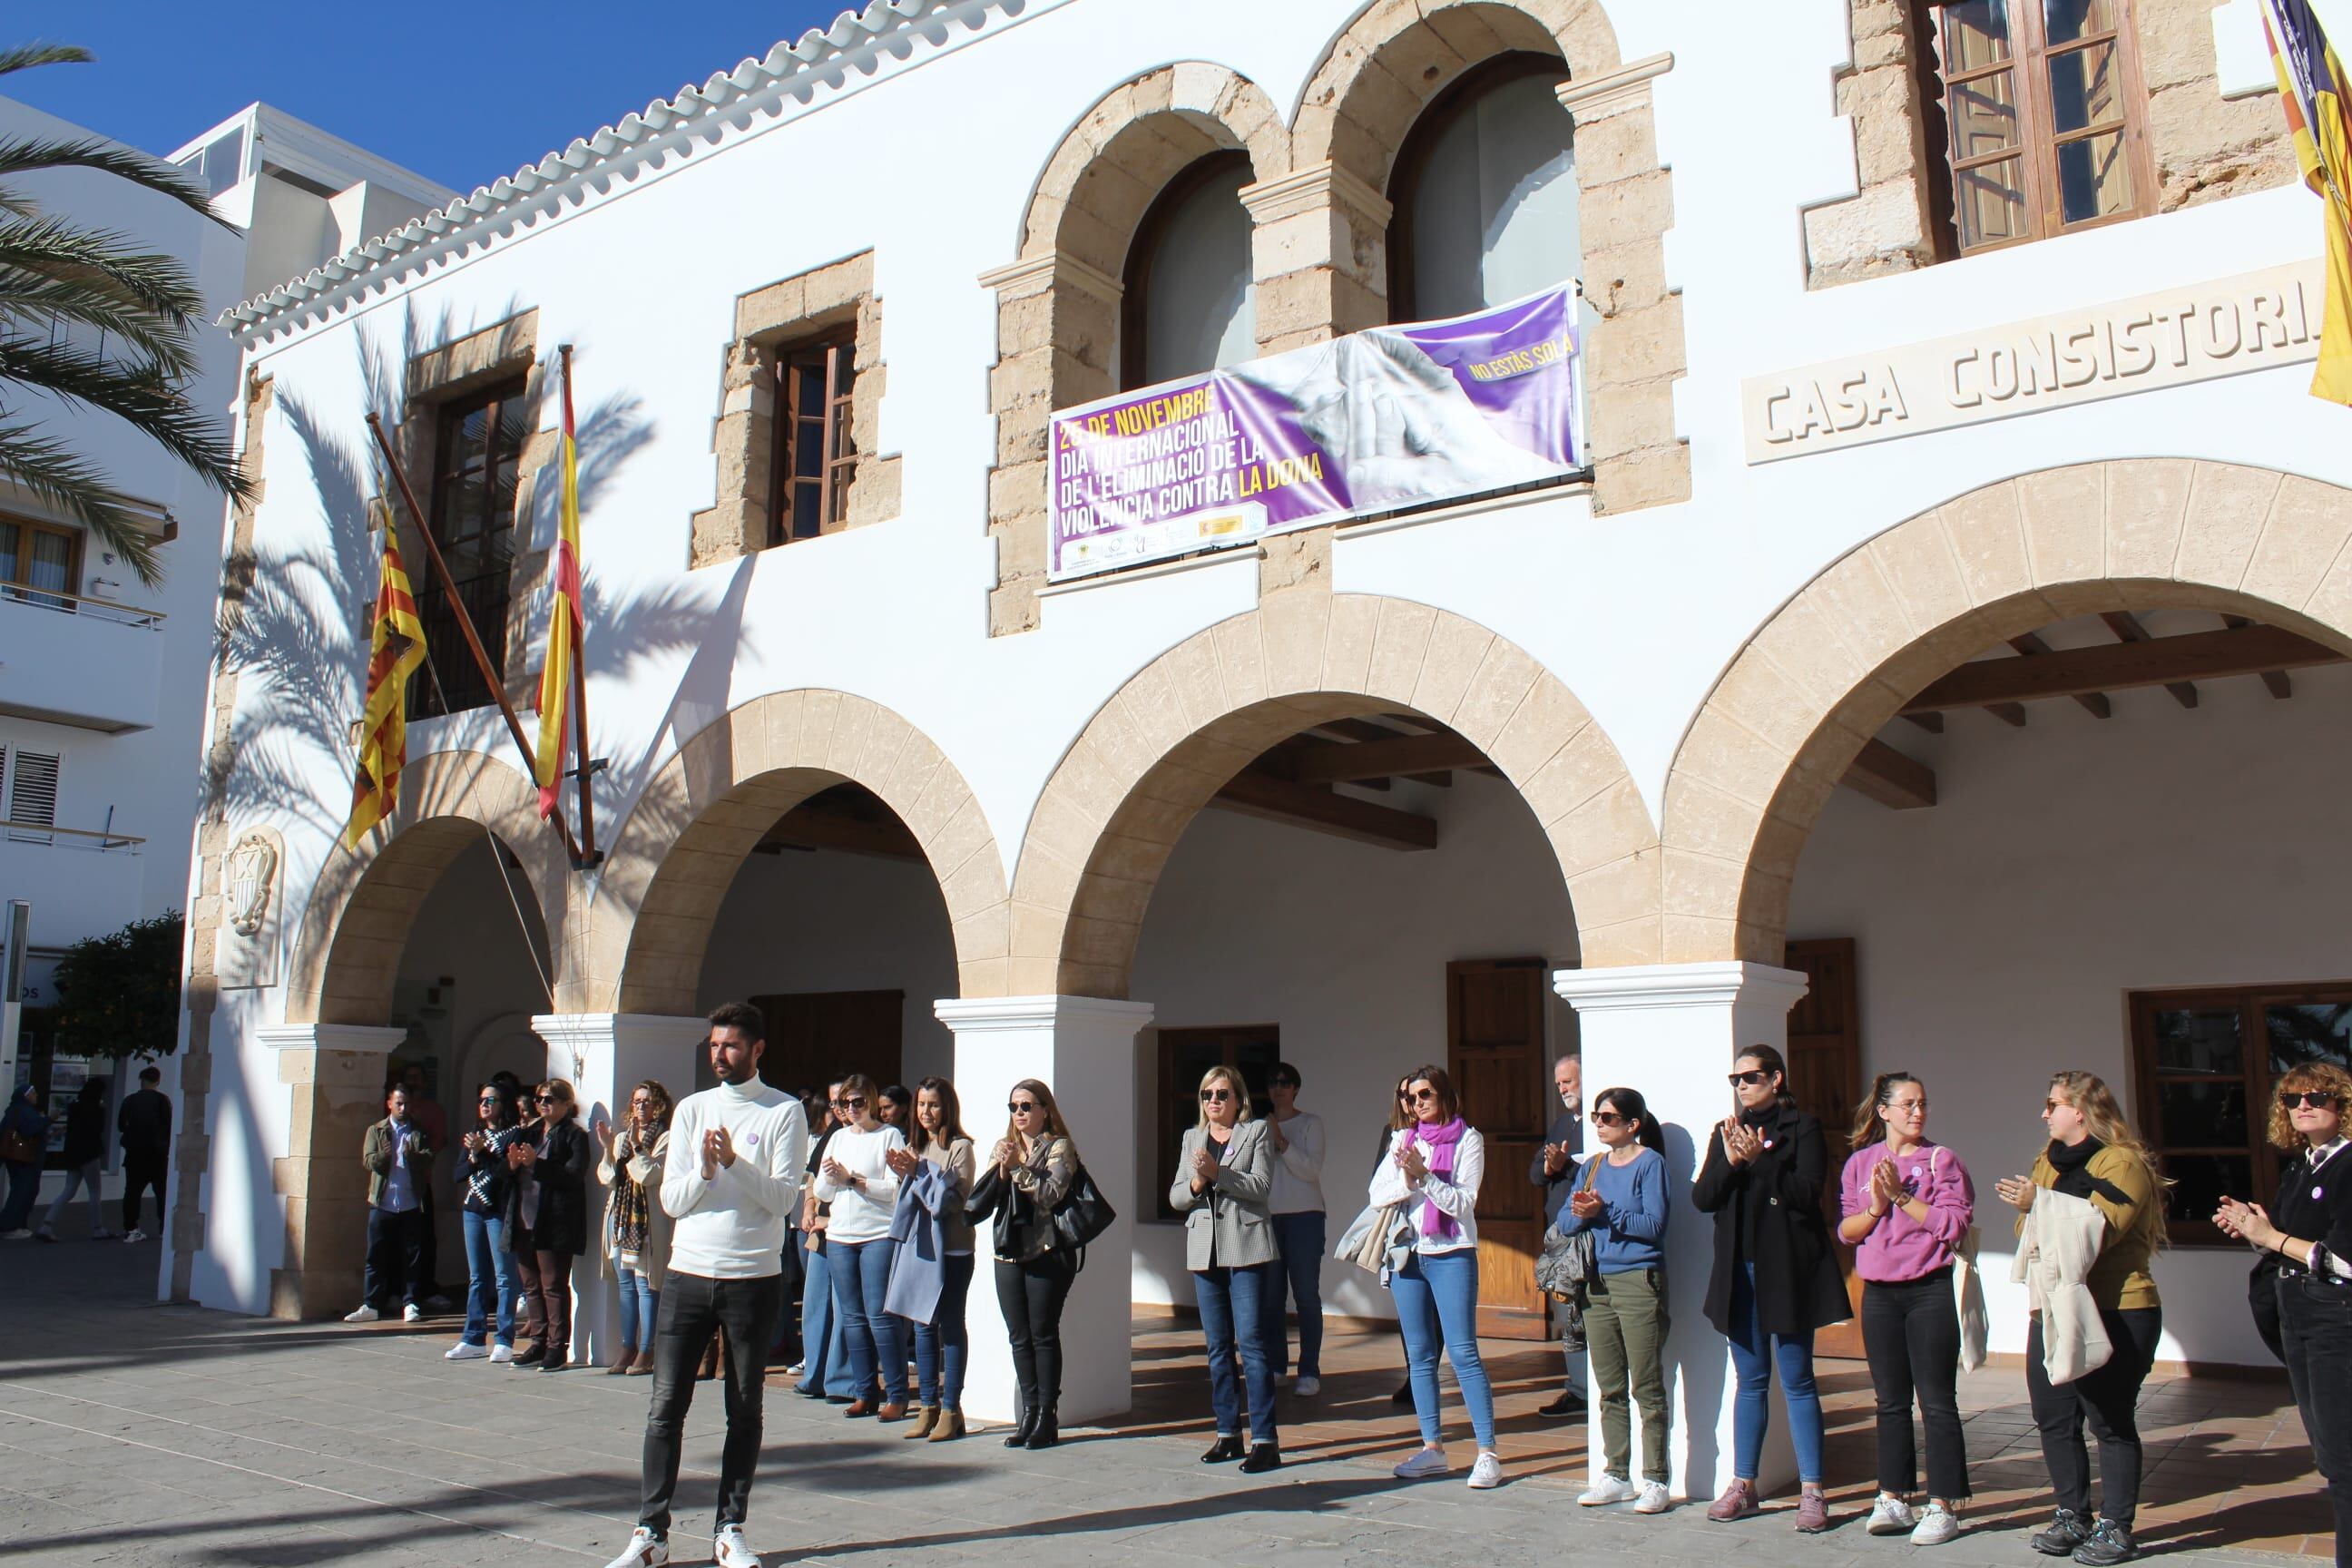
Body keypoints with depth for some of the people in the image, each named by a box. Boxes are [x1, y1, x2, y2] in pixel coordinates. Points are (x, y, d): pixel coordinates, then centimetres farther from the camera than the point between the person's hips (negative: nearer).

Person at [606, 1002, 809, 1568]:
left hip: (753, 1278, -2)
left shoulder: (785, 1112, -1)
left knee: (745, 1410, 7)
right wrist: (703, 1170, -15)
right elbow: (671, 1200, 4)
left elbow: (784, 1199, -9)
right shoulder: (691, 1109, 9)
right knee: (666, 1406, 1)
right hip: (688, 1273, 2)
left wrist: (735, 1162, -21)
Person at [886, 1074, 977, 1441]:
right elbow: (904, 1200, 18)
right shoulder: (914, 1146, 15)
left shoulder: (960, 1147, -5)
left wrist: (918, 1172, -14)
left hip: (951, 1248, -6)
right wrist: (904, 1175, -1)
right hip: (916, 1243, 7)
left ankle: (951, 1410, 4)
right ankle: (928, 1406, 16)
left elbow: (954, 1198, -13)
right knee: (923, 1326, 9)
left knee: (950, 1326, -2)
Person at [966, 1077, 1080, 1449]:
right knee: (1019, 1336, 6)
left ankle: (1047, 1417, 3)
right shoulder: (1004, 1147, 16)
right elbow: (980, 1200, 8)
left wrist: (1018, 1168, -17)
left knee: (1043, 1334, -3)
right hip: (1008, 1252, 5)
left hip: (1046, 1253, -5)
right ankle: (1029, 1413, 12)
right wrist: (1000, 1169, -7)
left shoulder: (1059, 1147, 0)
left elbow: (1051, 1194, -14)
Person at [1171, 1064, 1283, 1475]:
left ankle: (1265, 1440, -6)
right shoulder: (1192, 1137, 16)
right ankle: (1228, 1433, 18)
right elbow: (1175, 1197, 11)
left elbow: (1261, 1186, -10)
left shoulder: (1256, 1132, 2)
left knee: (1251, 1341, -9)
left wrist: (1218, 1172, -21)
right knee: (1218, 1347, 9)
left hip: (1247, 1249, -5)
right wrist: (1195, 1183, -10)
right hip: (1205, 1251, 5)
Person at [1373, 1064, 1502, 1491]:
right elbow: (1377, 1193, 4)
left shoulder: (1467, 1139, -1)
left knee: (1463, 1352, -9)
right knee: (1419, 1355, 7)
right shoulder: (1403, 1139, 12)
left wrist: (1424, 1175, -18)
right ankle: (1432, 1448, 15)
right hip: (1407, 1255, 5)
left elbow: (1463, 1202, -8)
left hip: (1451, 1255, -5)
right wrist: (1408, 1179, -13)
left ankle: (1488, 1453, -6)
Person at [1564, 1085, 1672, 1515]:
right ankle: (1616, 1475, 19)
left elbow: (1653, 1225, -15)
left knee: (1647, 1388, -2)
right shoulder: (1593, 1166, 13)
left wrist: (1604, 1212, -20)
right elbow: (1565, 1220, 8)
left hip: (1639, 1282, -6)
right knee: (1609, 1390, 11)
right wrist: (1580, 1212, -13)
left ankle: (1655, 1480, 5)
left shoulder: (1650, 1163, -6)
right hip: (1598, 1284, 6)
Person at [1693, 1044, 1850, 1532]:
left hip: (1787, 1269, -4)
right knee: (1751, 1381, 11)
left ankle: (1811, 1491, 6)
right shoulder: (1725, 1132, 12)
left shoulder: (1802, 1127, -2)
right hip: (1739, 1270, 5)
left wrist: (1761, 1161, -22)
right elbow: (1701, 1198, 3)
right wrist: (1730, 1162, -13)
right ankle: (1744, 1486, 17)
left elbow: (1807, 1192, -12)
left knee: (1796, 1381, -1)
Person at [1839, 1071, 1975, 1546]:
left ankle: (1943, 1506, 7)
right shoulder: (1860, 1162, 8)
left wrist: (1902, 1196, -16)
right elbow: (1846, 1230, 5)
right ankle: (1893, 1498, 19)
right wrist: (1875, 1208, -12)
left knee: (1937, 1402, 0)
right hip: (1879, 1294, 4)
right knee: (1891, 1402, 11)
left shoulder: (1941, 1159, -2)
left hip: (1930, 1290, -4)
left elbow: (1955, 1225, -12)